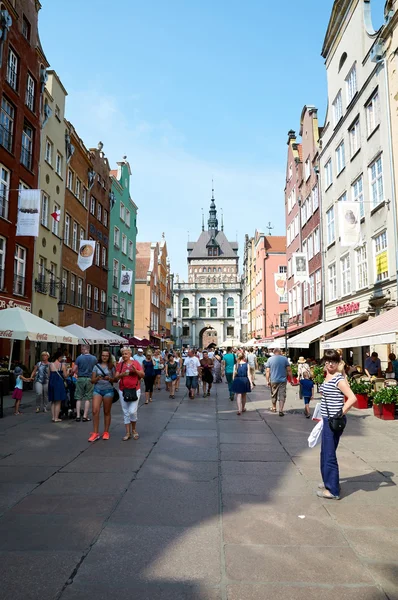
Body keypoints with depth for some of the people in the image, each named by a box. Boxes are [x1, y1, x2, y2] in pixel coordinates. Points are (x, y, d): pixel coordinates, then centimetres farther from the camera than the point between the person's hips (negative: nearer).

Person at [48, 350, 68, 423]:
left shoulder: (51, 364, 5)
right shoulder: (62, 364, -7)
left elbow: (49, 375, 7)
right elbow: (65, 376, -8)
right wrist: (67, 371, 11)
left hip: (51, 383, 5)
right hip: (59, 383, -5)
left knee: (53, 401, 16)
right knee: (58, 402, 2)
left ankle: (53, 417, 18)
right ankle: (56, 418, 3)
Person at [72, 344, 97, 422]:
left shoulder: (79, 358, -7)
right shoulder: (94, 358, 0)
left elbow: (73, 370, -6)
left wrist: (71, 374, 15)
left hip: (80, 379, -1)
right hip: (89, 379, 1)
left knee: (79, 398, 8)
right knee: (87, 398, 6)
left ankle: (78, 416, 8)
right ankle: (85, 416, 6)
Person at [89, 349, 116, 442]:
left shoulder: (111, 367, 5)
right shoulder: (96, 366, 6)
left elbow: (115, 379, 5)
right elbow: (92, 380, 6)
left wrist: (109, 378, -14)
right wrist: (98, 378, -14)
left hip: (108, 390, -1)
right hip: (97, 390, 1)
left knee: (107, 412, 6)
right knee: (95, 411, -10)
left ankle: (106, 432, 17)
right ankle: (95, 433, -3)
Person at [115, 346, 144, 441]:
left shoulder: (135, 363, 1)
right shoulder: (120, 364, 5)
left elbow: (142, 375, 1)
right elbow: (116, 377, 0)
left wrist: (136, 371, -17)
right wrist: (122, 374, -19)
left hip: (135, 390, -2)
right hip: (123, 391, 2)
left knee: (133, 411, -9)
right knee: (126, 413, 8)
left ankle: (134, 430, 16)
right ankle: (128, 433, 18)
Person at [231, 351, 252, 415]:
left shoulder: (235, 365, -4)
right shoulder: (247, 365, -6)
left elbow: (234, 375, 0)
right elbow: (248, 375, -7)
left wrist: (233, 382, 11)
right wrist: (251, 383, -3)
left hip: (237, 381, -1)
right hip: (245, 380, 1)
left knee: (238, 396, 2)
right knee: (244, 395, 18)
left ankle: (239, 409, -10)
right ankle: (243, 408, 32)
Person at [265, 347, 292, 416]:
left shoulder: (270, 359, 0)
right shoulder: (284, 359, -1)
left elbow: (267, 371, -3)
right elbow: (289, 370, -2)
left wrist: (267, 380, 1)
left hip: (273, 380, 1)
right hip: (283, 380, -1)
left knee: (274, 395, 17)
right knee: (282, 395, 1)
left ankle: (274, 408, 34)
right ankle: (281, 410, -6)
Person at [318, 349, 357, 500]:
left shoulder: (339, 379, -16)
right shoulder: (327, 377, 9)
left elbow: (352, 398, -25)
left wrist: (340, 414, -22)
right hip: (327, 419, 9)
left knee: (329, 455, 1)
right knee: (325, 453, 20)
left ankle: (333, 490, 13)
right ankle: (329, 482, 36)